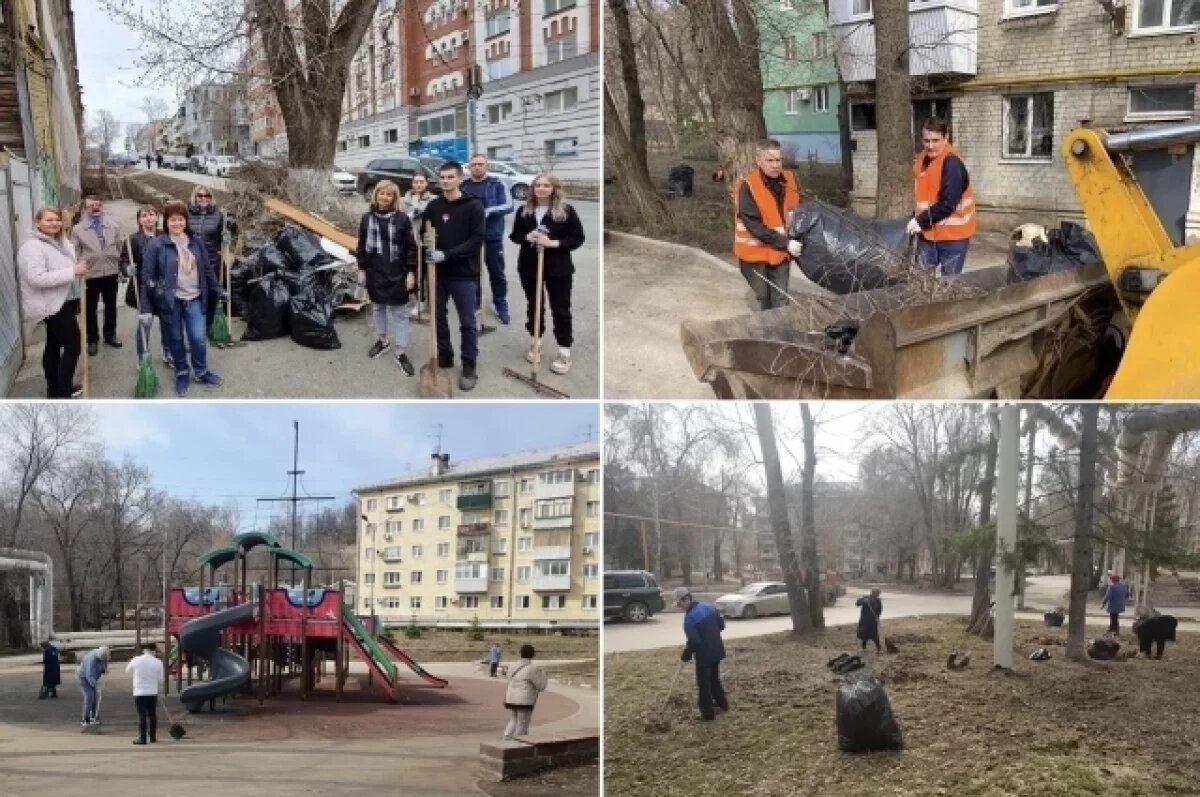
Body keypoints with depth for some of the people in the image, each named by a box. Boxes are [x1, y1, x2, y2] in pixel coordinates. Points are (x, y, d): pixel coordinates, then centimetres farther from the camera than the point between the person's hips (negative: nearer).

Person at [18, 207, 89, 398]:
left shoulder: (63, 242, 10)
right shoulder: (32, 247, -20)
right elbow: (37, 278, -31)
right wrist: (73, 271, -31)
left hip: (63, 301, 10)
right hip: (53, 304, -10)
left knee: (54, 345, 16)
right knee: (73, 344, -10)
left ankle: (54, 390, 24)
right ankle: (63, 393, -6)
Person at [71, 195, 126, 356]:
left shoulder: (113, 227, 6)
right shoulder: (78, 229, -2)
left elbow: (122, 246, 9)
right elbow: (74, 253, -5)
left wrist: (119, 262, 0)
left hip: (111, 273, 3)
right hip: (89, 274, -3)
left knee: (111, 306, 15)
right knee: (91, 309, 6)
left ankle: (110, 334, 30)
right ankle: (92, 339, 17)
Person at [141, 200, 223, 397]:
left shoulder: (195, 243, 4)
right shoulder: (156, 245, -9)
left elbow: (207, 270, 12)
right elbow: (147, 277, -10)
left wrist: (217, 292, 13)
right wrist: (145, 308, -14)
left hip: (194, 299, 3)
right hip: (171, 301, -3)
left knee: (198, 338, 2)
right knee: (176, 339, 10)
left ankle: (202, 372, 23)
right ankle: (181, 374, 27)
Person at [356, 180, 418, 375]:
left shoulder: (402, 218, -8)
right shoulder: (367, 218, 1)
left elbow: (411, 247, -5)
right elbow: (361, 245, 8)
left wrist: (411, 272, -8)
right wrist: (361, 269, 6)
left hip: (396, 273, -3)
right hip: (374, 272, 3)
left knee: (399, 312, 1)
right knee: (377, 307, 18)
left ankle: (400, 353, 6)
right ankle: (383, 340, 38)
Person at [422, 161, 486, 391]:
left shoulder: (473, 206, -8)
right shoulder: (433, 206, 5)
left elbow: (476, 240, -14)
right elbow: (424, 233, 16)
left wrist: (446, 254, -22)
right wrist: (427, 241, -9)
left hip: (463, 273, -4)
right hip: (437, 272, 4)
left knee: (467, 322, 2)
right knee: (438, 317, 14)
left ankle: (469, 366, 13)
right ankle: (444, 356, 30)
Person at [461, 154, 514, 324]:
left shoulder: (497, 184, -3)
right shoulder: (464, 186, 6)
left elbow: (509, 206, -10)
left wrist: (490, 210, -23)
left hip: (493, 236, -3)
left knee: (497, 272, 3)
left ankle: (501, 306, 13)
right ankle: (475, 302, 27)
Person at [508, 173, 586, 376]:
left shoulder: (566, 211, -8)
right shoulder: (524, 211, 4)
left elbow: (578, 238, -8)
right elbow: (514, 235, 10)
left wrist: (553, 243, -21)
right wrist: (527, 237, -13)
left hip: (558, 268, -3)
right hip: (529, 266, 3)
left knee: (560, 309, 1)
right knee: (534, 305, 14)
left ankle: (564, 352, 8)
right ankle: (535, 342, 31)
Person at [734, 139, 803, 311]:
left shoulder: (790, 181, -2)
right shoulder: (748, 187, -19)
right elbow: (754, 225, -23)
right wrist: (786, 243, -26)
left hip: (781, 252, 4)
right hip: (755, 252, -4)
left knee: (781, 300, 5)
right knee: (764, 300, 7)